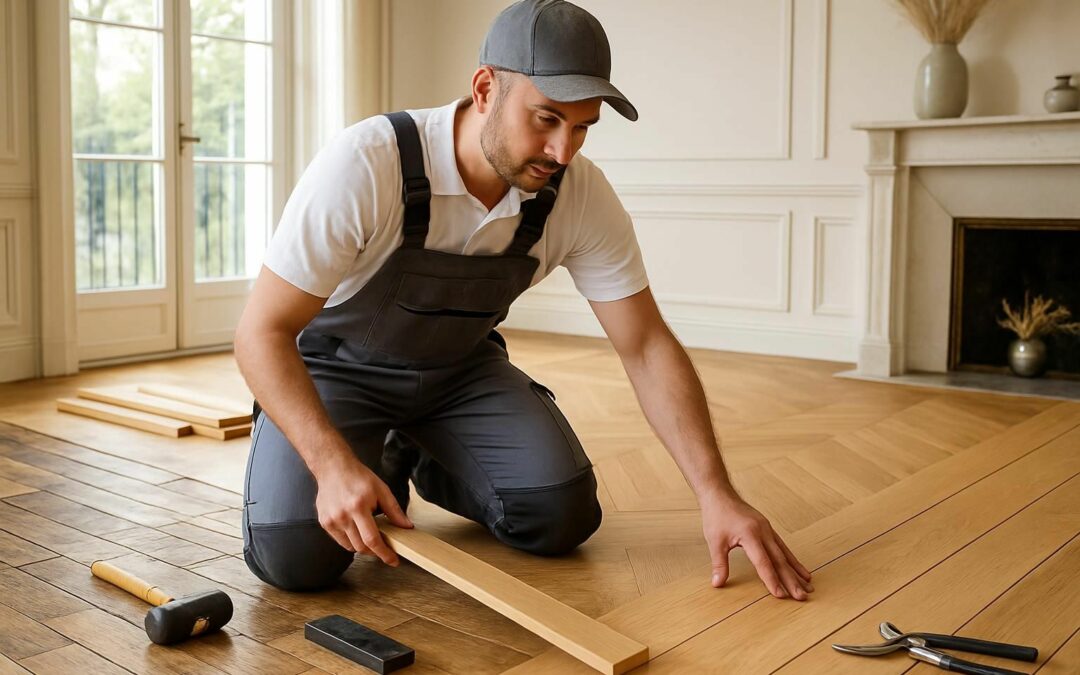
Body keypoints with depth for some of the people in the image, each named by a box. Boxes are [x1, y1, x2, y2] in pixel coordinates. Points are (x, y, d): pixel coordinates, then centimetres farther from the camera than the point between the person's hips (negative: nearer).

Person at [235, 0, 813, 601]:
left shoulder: (582, 196, -20)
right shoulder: (365, 165, -32)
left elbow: (646, 346, -15)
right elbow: (263, 330, -27)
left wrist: (717, 493, -25)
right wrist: (334, 463, -42)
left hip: (460, 365, 3)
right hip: (339, 364, -3)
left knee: (562, 515, -15)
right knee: (294, 554, -24)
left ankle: (420, 461, 15)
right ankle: (380, 465, 11)